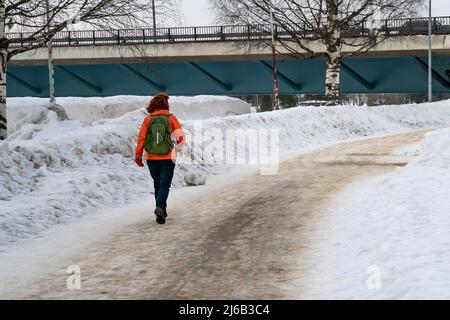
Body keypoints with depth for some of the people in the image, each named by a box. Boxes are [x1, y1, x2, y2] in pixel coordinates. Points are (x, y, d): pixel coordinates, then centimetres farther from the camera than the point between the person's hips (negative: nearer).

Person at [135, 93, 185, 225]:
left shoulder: (148, 119, 1)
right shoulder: (171, 118, -3)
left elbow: (141, 137, -4)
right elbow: (181, 137, -2)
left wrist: (138, 155, 0)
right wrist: (177, 147, 18)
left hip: (152, 158, 3)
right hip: (167, 158, -2)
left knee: (157, 184, 18)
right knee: (164, 185, -1)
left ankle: (161, 210, 25)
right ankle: (160, 207, -22)